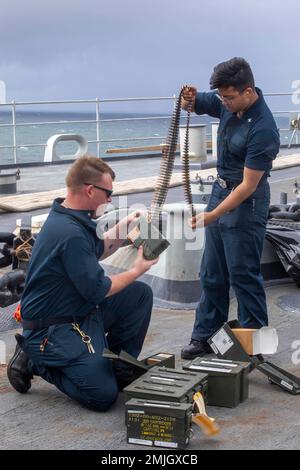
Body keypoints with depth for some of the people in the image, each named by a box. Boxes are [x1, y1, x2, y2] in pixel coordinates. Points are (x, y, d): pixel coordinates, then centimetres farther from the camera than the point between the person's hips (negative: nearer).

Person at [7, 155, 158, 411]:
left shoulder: (70, 217, 4)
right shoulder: (70, 233, -28)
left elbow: (95, 252, 21)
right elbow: (97, 290, -21)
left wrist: (121, 230, 7)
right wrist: (136, 271, -7)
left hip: (81, 311, 10)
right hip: (52, 329, -10)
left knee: (140, 294, 4)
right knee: (104, 396, -12)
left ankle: (118, 367, 16)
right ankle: (34, 362, 3)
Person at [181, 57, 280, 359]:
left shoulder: (263, 130, -26)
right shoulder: (228, 104, -3)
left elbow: (248, 186, -24)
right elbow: (190, 105, 12)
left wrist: (211, 216, -22)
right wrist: (189, 99, -13)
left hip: (245, 204, -8)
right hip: (221, 191, 8)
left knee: (243, 275, 1)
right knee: (211, 274, 12)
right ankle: (204, 336, 21)